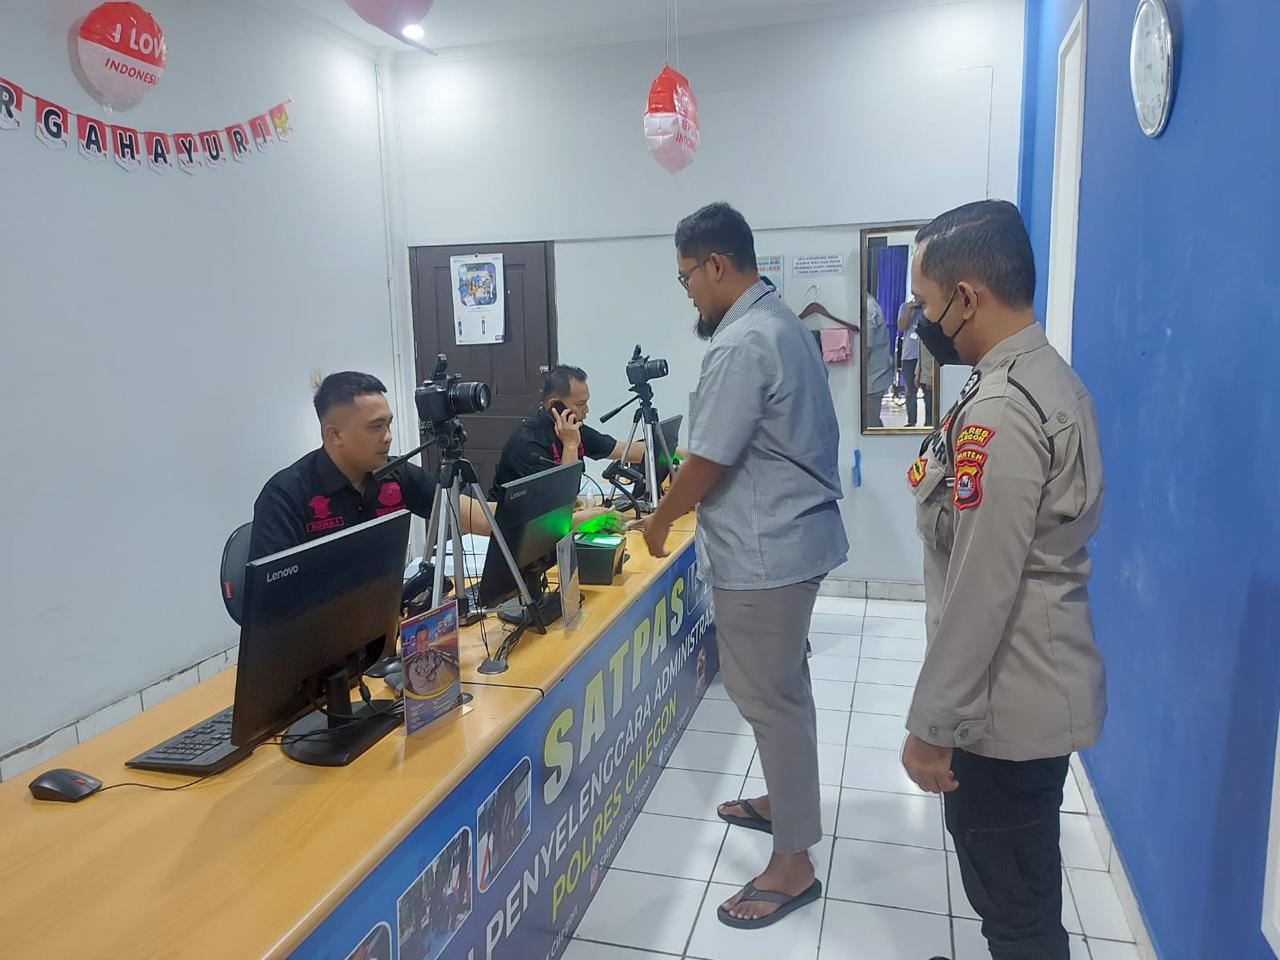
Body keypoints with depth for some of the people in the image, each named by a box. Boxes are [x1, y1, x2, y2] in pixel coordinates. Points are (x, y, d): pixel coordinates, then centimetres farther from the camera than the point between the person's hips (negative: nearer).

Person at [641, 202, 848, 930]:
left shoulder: (741, 343, -21)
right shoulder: (782, 322, 11)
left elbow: (709, 463, -19)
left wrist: (660, 523, -1)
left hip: (765, 549, -10)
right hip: (795, 534, 10)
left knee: (768, 698, 1)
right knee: (783, 687, 21)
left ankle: (794, 864, 15)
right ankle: (784, 802, 39)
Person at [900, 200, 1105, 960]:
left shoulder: (999, 413, -25)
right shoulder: (1051, 379, 7)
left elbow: (981, 589, -25)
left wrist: (931, 724, -16)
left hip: (1009, 705, -10)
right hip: (1035, 688, 10)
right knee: (1016, 883, 26)